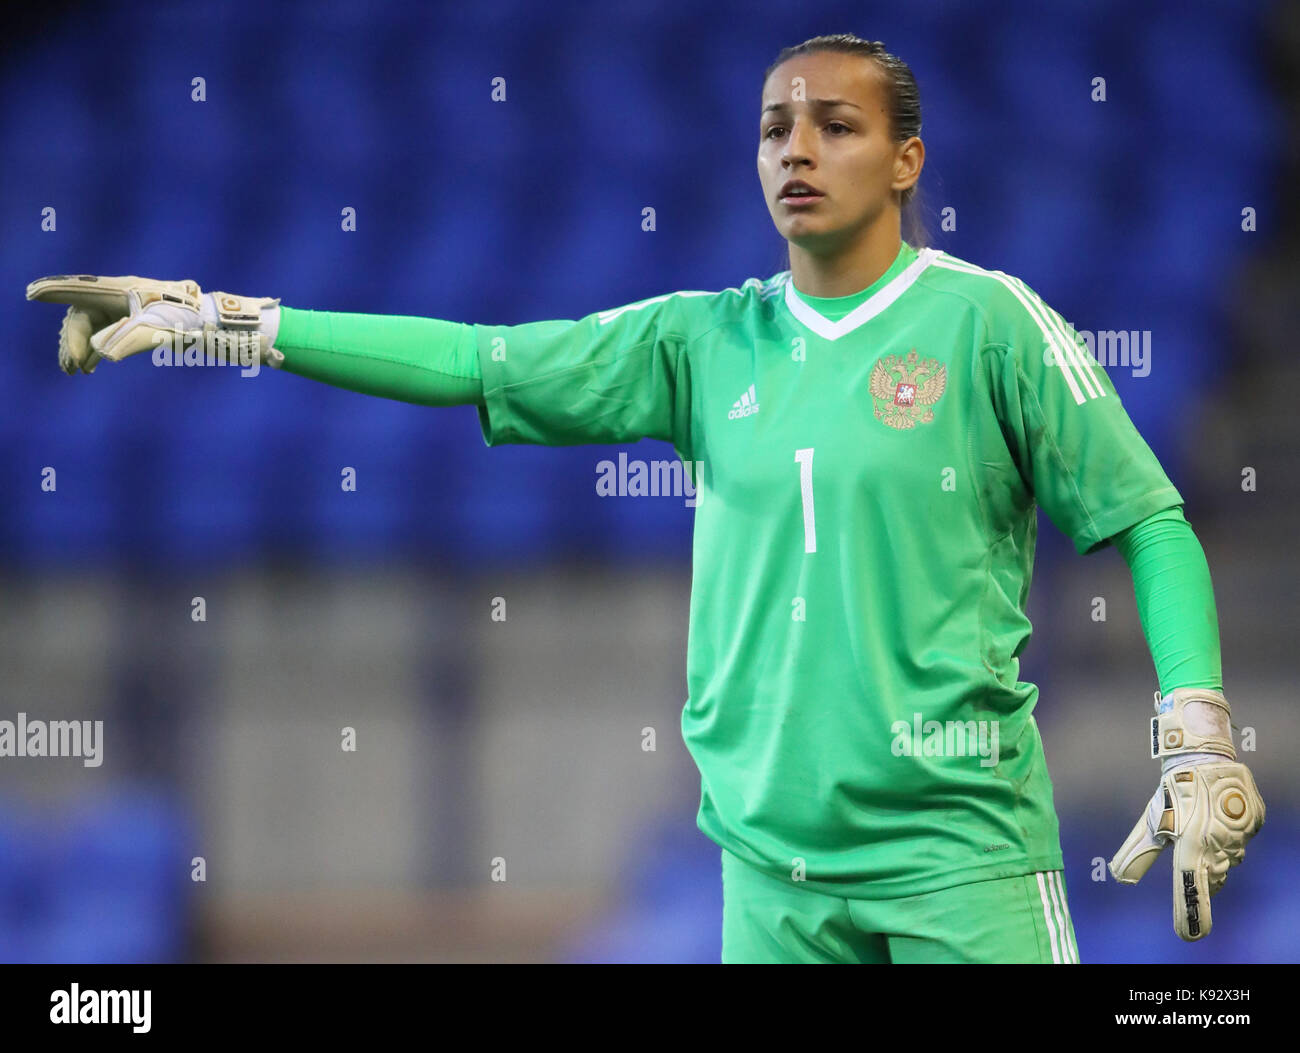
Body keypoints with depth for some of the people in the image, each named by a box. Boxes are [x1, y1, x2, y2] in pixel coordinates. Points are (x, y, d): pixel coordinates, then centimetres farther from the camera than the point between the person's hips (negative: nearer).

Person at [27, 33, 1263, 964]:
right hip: (771, 850, 4)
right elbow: (475, 364, 8)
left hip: (959, 848, -4)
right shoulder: (707, 341, 9)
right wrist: (215, 318, 4)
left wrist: (1199, 749, -11)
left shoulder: (985, 320, -2)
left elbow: (1150, 524, 0)